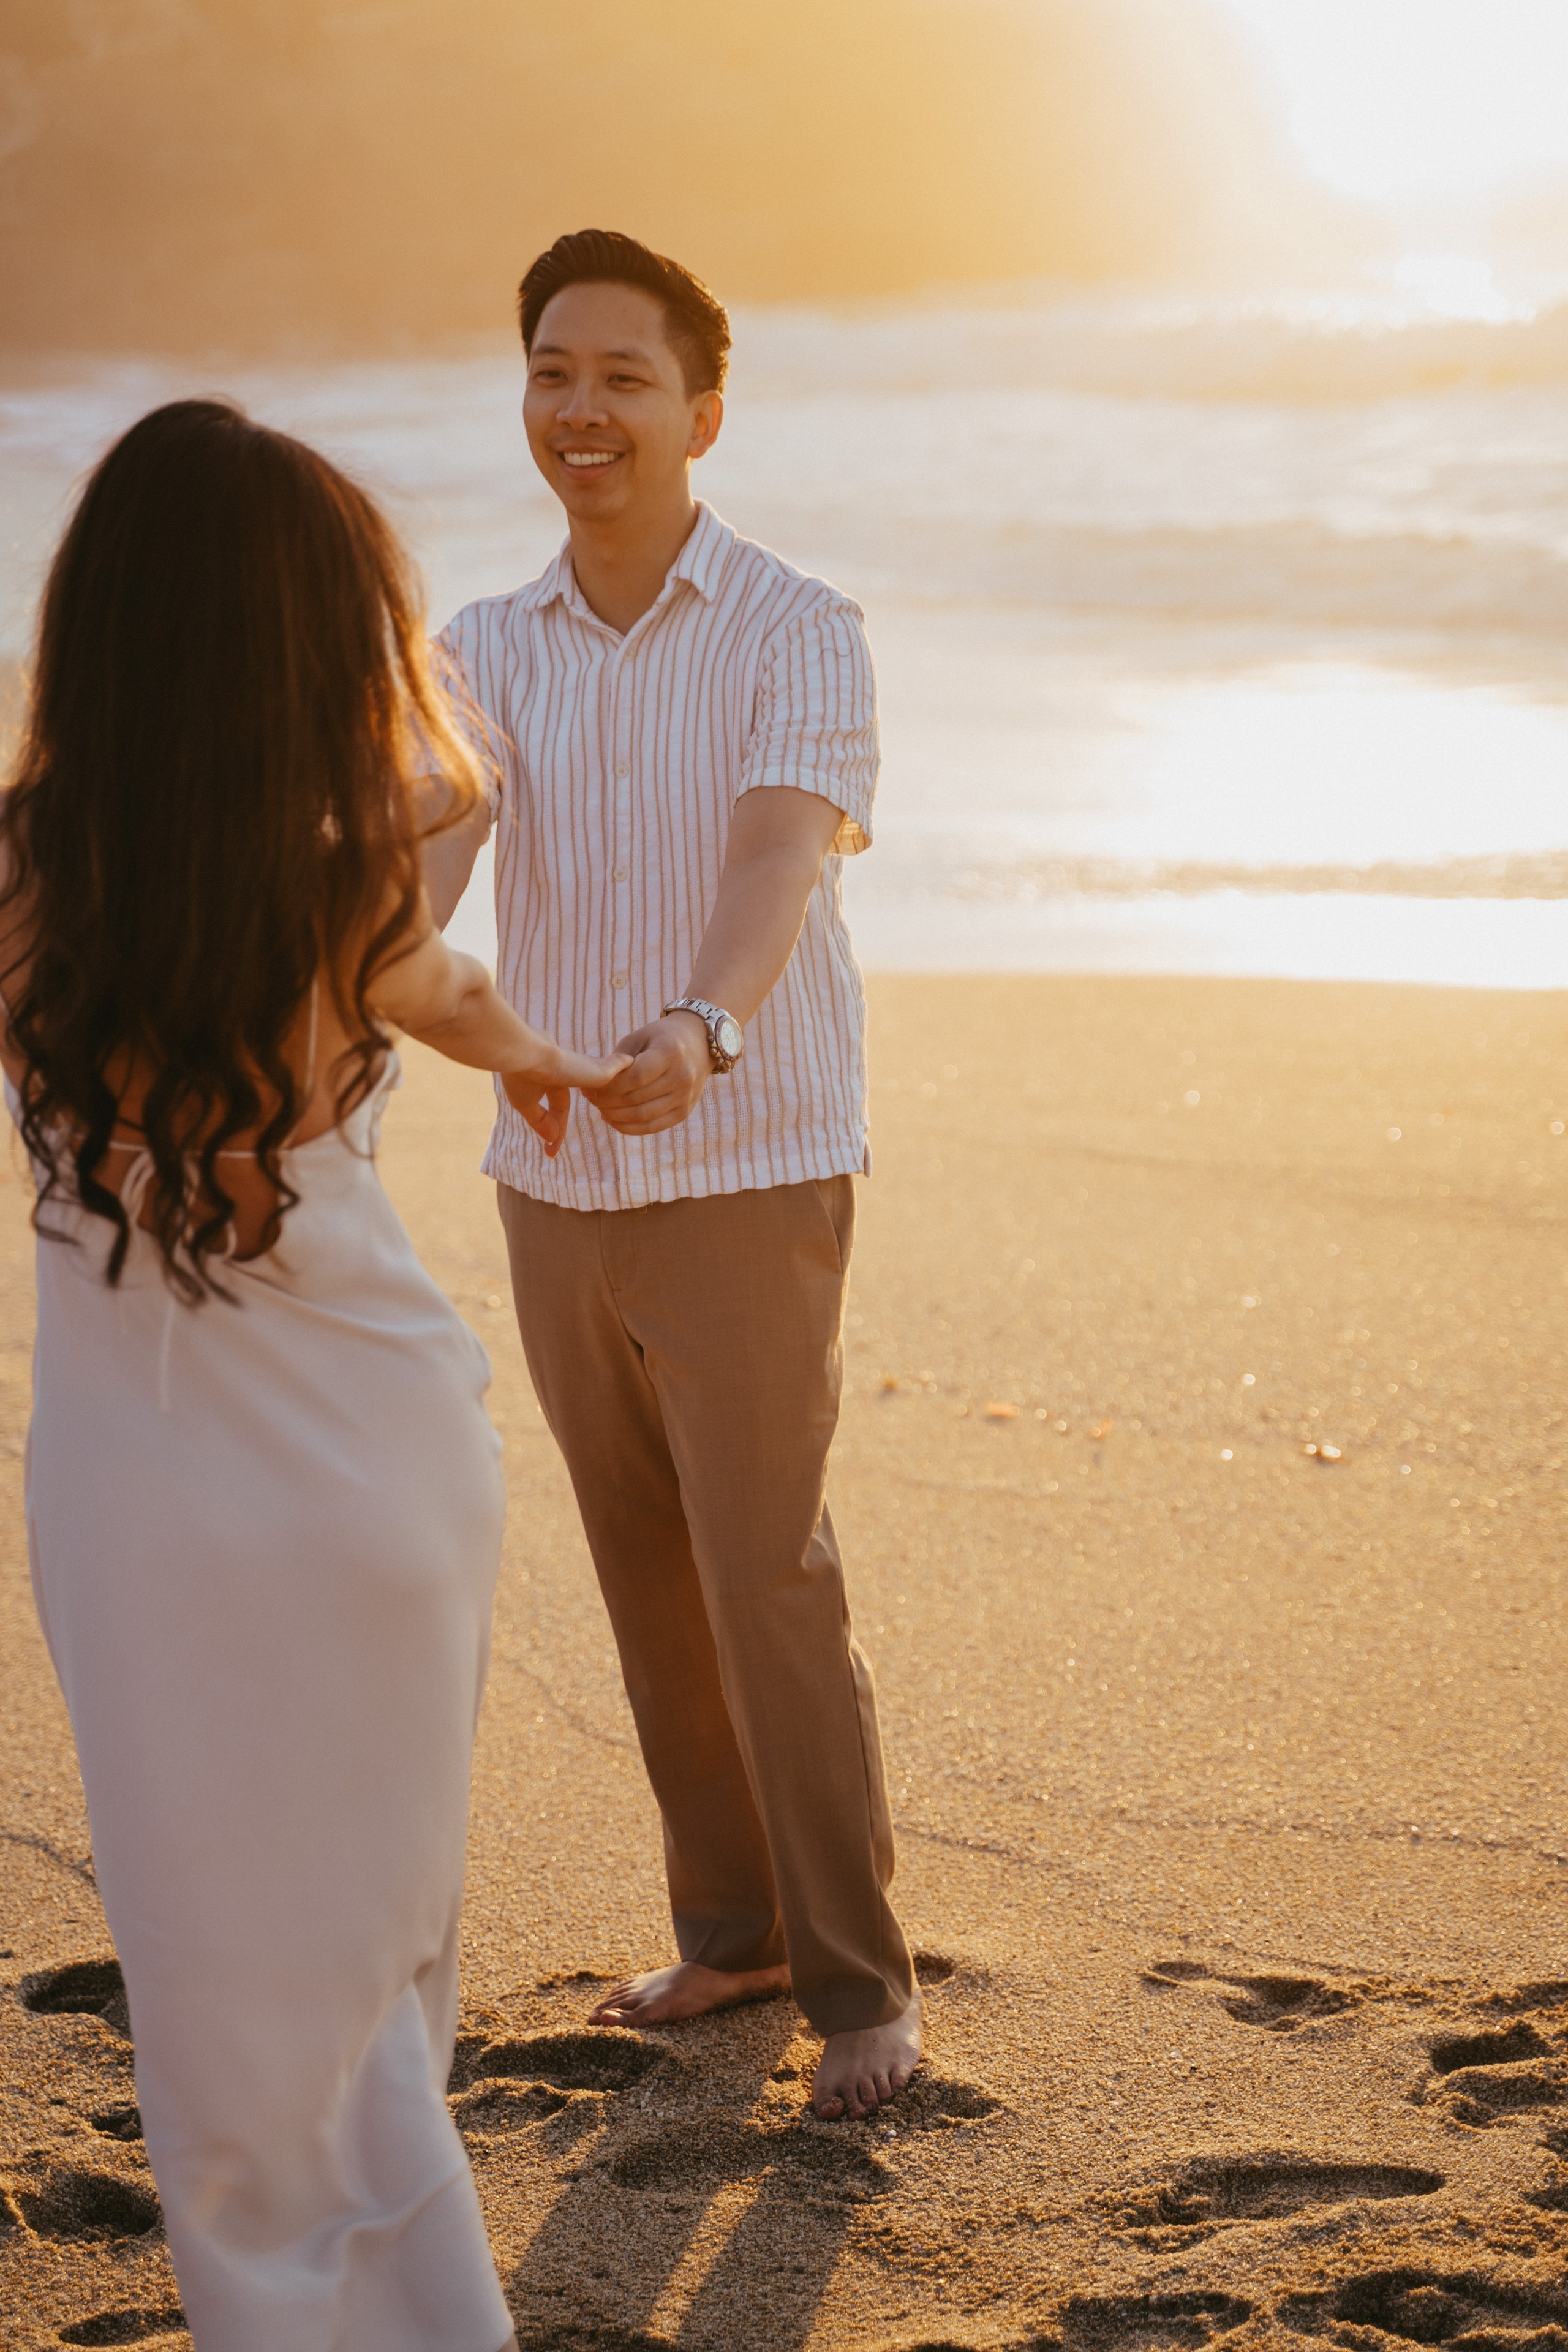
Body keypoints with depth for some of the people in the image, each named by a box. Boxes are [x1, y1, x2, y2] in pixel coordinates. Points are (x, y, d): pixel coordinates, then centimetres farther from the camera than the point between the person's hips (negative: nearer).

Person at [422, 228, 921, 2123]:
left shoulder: (801, 638, -10)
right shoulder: (485, 655, 3)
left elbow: (778, 872, -27)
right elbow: (424, 853, -16)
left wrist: (699, 1035, -49)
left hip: (753, 1190, -5)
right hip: (559, 1187, 5)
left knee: (769, 1578, -7)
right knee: (650, 1581, 13)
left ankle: (855, 1979, 6)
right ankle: (732, 1924, 28)